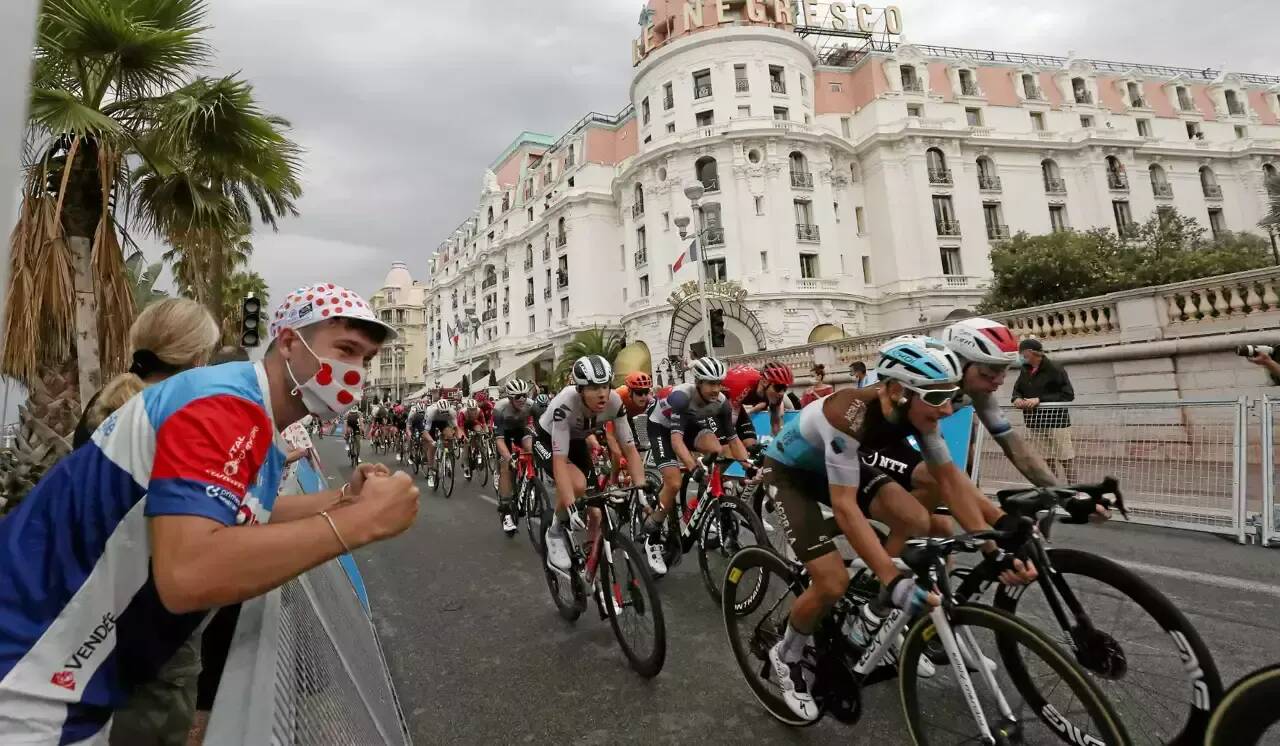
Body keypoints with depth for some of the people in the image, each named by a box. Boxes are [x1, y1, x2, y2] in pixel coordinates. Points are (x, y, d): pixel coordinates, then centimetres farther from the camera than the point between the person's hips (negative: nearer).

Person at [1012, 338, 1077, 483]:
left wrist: (1040, 400, -23)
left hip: (1056, 421, -6)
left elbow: (1068, 394, -15)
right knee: (1046, 459, 14)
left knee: (1066, 458, -1)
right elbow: (1017, 389, 17)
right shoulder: (1025, 370, 7)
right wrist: (1017, 398, -7)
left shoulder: (1054, 369, -12)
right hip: (1035, 423, 6)